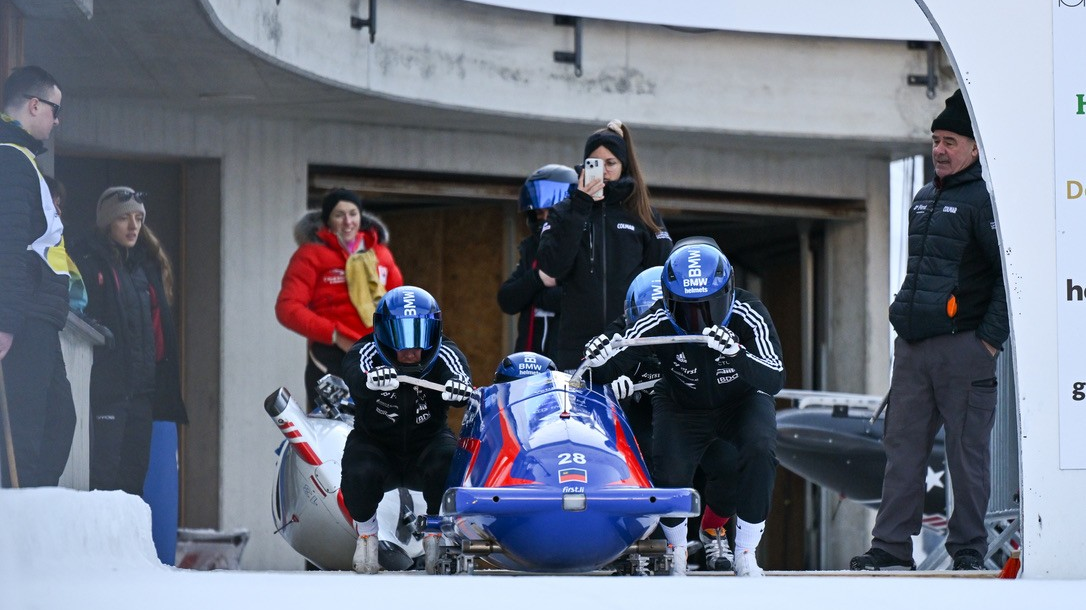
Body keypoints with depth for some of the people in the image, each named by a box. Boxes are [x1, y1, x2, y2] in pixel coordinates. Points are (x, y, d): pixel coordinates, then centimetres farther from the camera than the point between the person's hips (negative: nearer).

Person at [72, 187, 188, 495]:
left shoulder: (148, 265, 19)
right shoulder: (89, 262, -3)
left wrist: (165, 384, 12)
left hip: (142, 388, 7)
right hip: (107, 386, -7)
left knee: (134, 477, 7)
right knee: (105, 478, -10)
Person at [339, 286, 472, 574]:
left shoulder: (445, 355, -13)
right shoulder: (366, 354, -17)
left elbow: (460, 377, -36)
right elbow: (355, 379, -41)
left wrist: (459, 388, -62)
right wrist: (371, 381, -66)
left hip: (427, 442, 1)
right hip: (375, 444, -1)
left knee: (447, 463, -31)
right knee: (359, 474, -32)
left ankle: (436, 536, -4)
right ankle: (366, 533, 1)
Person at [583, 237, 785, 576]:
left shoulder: (749, 316, -28)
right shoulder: (658, 323, -26)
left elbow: (775, 380, -37)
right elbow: (616, 363, -22)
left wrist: (735, 353, -55)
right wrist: (600, 360, -47)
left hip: (741, 402, 0)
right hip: (682, 408, 0)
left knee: (760, 452, -30)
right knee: (670, 477, -23)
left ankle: (746, 555, -10)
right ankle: (678, 552, 10)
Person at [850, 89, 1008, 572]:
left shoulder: (985, 200, -6)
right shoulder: (924, 199, 18)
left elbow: (1011, 275, -10)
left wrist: (991, 338, -13)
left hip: (963, 347, -7)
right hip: (912, 347, 8)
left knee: (967, 452, -2)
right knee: (902, 446, 5)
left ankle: (969, 549, 5)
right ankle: (891, 546, 7)